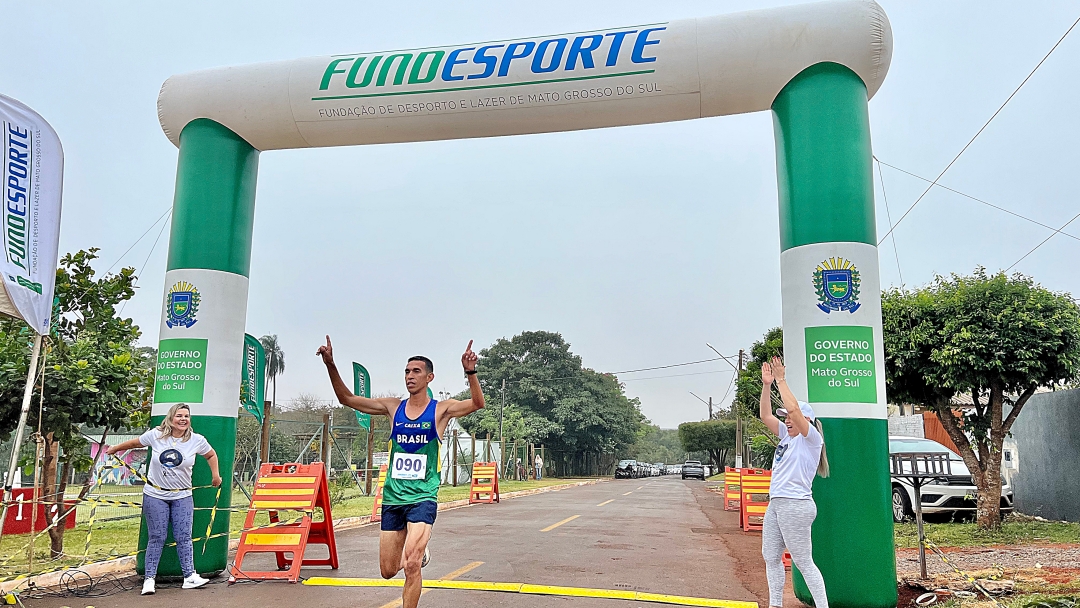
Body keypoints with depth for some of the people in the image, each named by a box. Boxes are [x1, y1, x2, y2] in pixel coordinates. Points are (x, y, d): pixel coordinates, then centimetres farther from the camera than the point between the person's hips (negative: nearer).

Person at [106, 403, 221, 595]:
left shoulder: (197, 440, -6)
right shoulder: (155, 435, -7)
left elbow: (211, 455, 12)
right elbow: (135, 443, 12)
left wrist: (215, 475, 8)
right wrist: (115, 449, 25)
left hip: (182, 496, 1)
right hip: (155, 494, 0)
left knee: (184, 537, -2)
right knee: (157, 537, 1)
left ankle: (189, 576, 1)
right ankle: (149, 578, 10)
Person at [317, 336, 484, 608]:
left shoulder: (441, 409, -3)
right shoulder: (393, 407, 5)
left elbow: (477, 403, -19)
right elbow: (347, 398, 3)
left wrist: (470, 372, -36)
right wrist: (331, 366, -10)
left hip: (423, 497, -4)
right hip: (392, 497, 4)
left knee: (411, 565, -18)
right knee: (388, 571, 11)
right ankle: (418, 553, 43)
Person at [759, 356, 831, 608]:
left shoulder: (811, 438, -7)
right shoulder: (787, 437, 15)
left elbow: (794, 408, -21)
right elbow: (766, 416, 12)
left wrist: (781, 381, -15)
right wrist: (766, 385, 5)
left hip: (795, 505, -9)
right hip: (775, 503, 9)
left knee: (804, 562, -6)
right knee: (771, 557, 12)